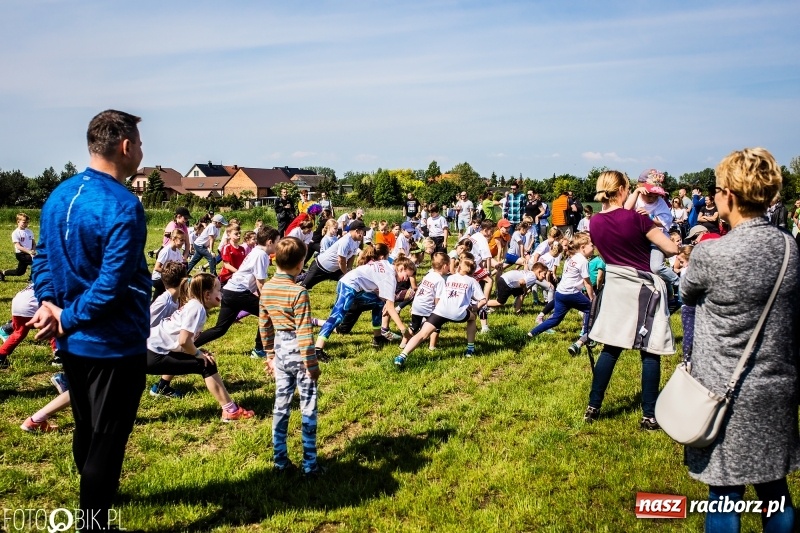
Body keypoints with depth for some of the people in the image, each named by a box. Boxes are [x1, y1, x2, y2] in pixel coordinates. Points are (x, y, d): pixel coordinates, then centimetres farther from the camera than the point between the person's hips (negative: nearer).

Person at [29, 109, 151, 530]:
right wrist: (69, 319, -15)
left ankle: (94, 495, 46)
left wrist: (48, 302, -1)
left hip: (73, 342, 9)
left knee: (86, 429, 25)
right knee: (107, 438, 6)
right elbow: (112, 284, -27)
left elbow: (43, 257, 11)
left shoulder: (59, 195, 6)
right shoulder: (122, 206, -22)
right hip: (114, 344, -9)